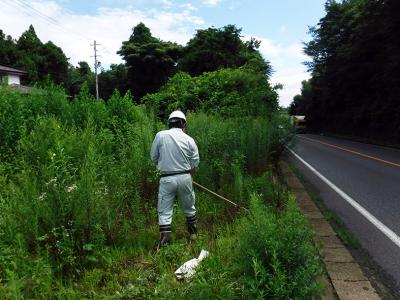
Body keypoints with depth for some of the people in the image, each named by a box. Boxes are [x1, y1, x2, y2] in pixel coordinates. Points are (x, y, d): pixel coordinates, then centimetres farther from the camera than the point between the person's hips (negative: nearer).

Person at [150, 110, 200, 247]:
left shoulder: (160, 135, -5)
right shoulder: (189, 139, -3)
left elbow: (153, 156, 2)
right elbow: (195, 162, 0)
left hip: (166, 178, -2)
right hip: (185, 177, 2)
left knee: (164, 211, 6)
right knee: (189, 207, 20)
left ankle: (164, 239, 2)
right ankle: (192, 234, 35)